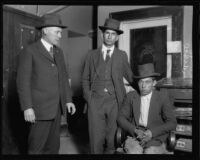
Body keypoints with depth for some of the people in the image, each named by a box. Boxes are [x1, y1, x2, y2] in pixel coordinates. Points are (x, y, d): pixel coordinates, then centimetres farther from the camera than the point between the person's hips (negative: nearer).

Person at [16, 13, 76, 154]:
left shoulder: (58, 52, 13)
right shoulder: (30, 52, -8)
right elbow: (23, 82, -11)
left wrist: (68, 100, 8)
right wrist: (27, 108, -16)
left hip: (56, 107, 7)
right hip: (40, 108, -6)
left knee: (53, 146, 14)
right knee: (37, 147, 4)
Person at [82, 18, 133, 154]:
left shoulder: (122, 55, 12)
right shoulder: (92, 54, 12)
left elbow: (130, 76, 20)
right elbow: (85, 78, 13)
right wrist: (88, 96, 2)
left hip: (115, 101, 0)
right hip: (95, 101, 0)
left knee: (112, 137, 0)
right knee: (96, 137, -1)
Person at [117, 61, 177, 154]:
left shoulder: (163, 97, 2)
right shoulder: (131, 96, 7)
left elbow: (172, 123, -1)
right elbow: (121, 118, 6)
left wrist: (152, 132, -14)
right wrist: (135, 131, -11)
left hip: (156, 138, 0)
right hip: (134, 137, 1)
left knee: (150, 152, -29)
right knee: (133, 152, -29)